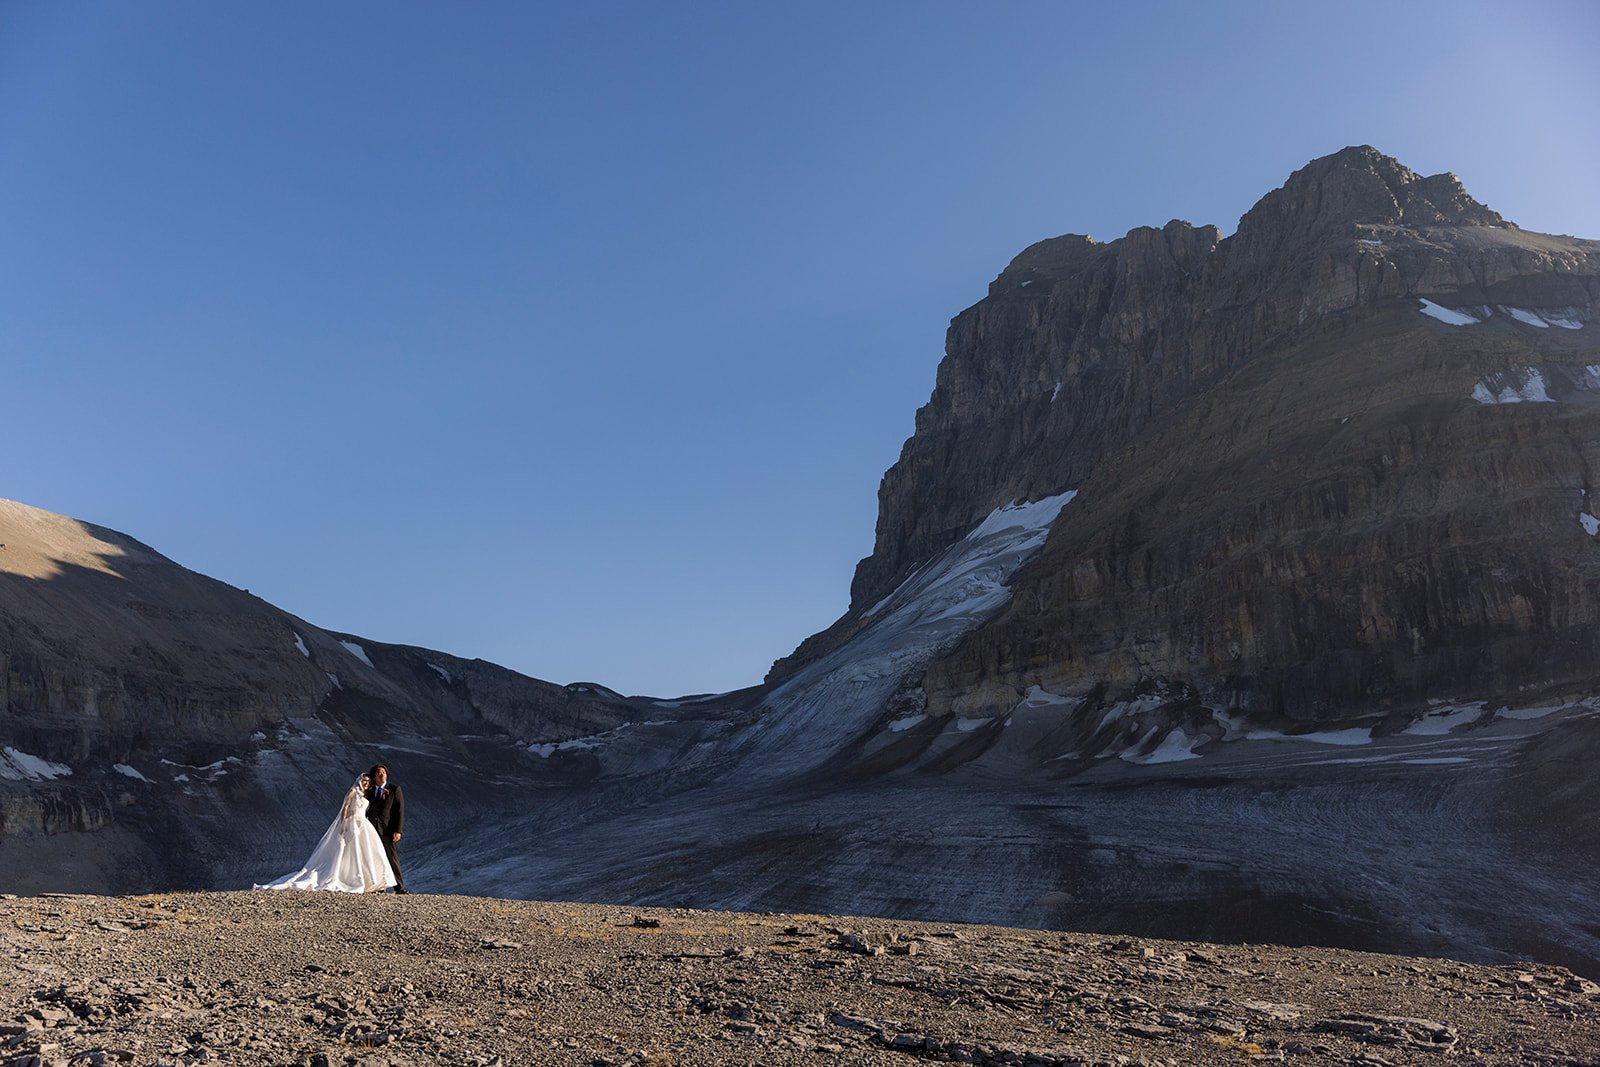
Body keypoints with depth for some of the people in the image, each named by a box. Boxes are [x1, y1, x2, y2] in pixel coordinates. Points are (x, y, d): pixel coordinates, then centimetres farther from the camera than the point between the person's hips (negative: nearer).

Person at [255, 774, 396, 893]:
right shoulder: (353, 791, -3)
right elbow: (344, 808, -10)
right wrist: (343, 825, -18)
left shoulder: (365, 795, 20)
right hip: (352, 824, -8)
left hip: (363, 826, 8)